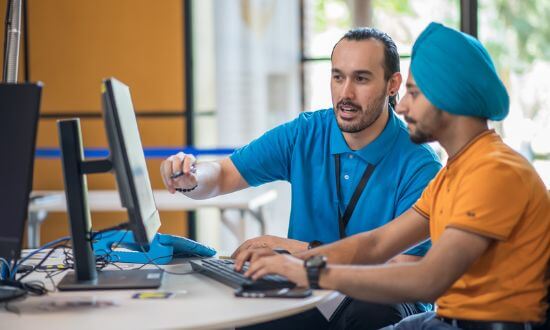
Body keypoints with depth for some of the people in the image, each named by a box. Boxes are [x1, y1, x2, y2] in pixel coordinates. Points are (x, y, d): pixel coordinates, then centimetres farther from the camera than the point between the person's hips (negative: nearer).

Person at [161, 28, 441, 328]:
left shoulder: (419, 166, -12)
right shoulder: (303, 135, 2)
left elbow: (403, 270, -18)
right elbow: (222, 176, 8)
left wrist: (306, 250, -22)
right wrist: (190, 178, -17)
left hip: (383, 304, -3)